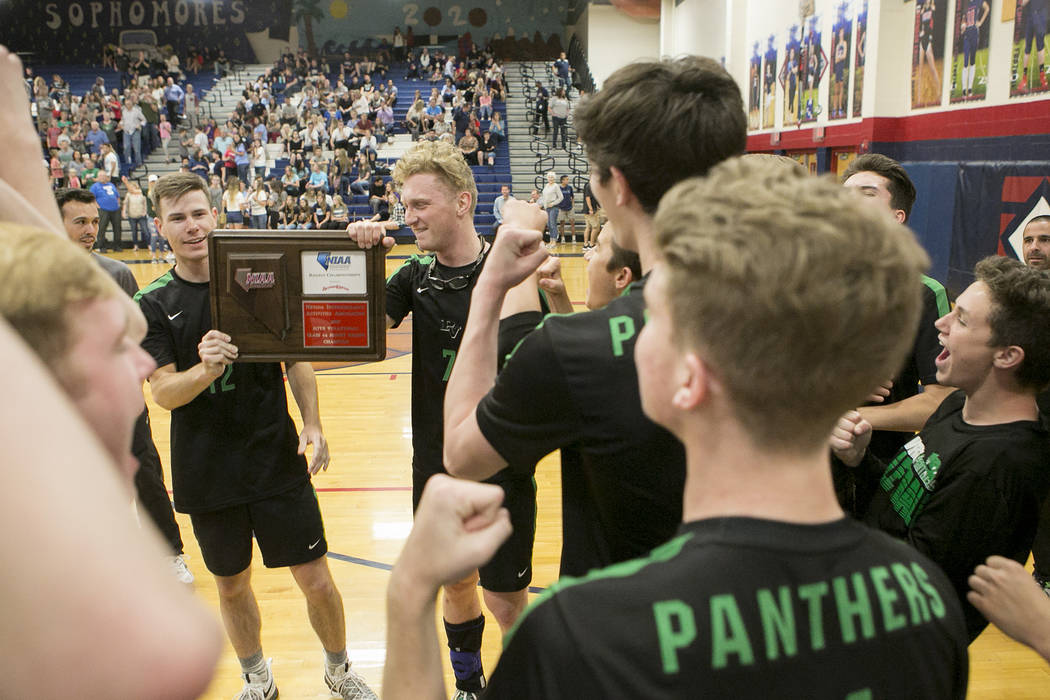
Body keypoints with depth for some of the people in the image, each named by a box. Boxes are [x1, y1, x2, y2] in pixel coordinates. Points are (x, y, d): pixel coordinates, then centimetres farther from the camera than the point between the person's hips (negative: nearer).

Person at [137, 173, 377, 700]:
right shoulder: (152, 304, -2)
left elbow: (295, 359, 5)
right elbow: (164, 393, -10)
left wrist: (313, 425, -6)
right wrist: (205, 369, -30)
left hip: (276, 459, -1)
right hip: (207, 472, 1)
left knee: (316, 581, 3)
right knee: (232, 586, 16)